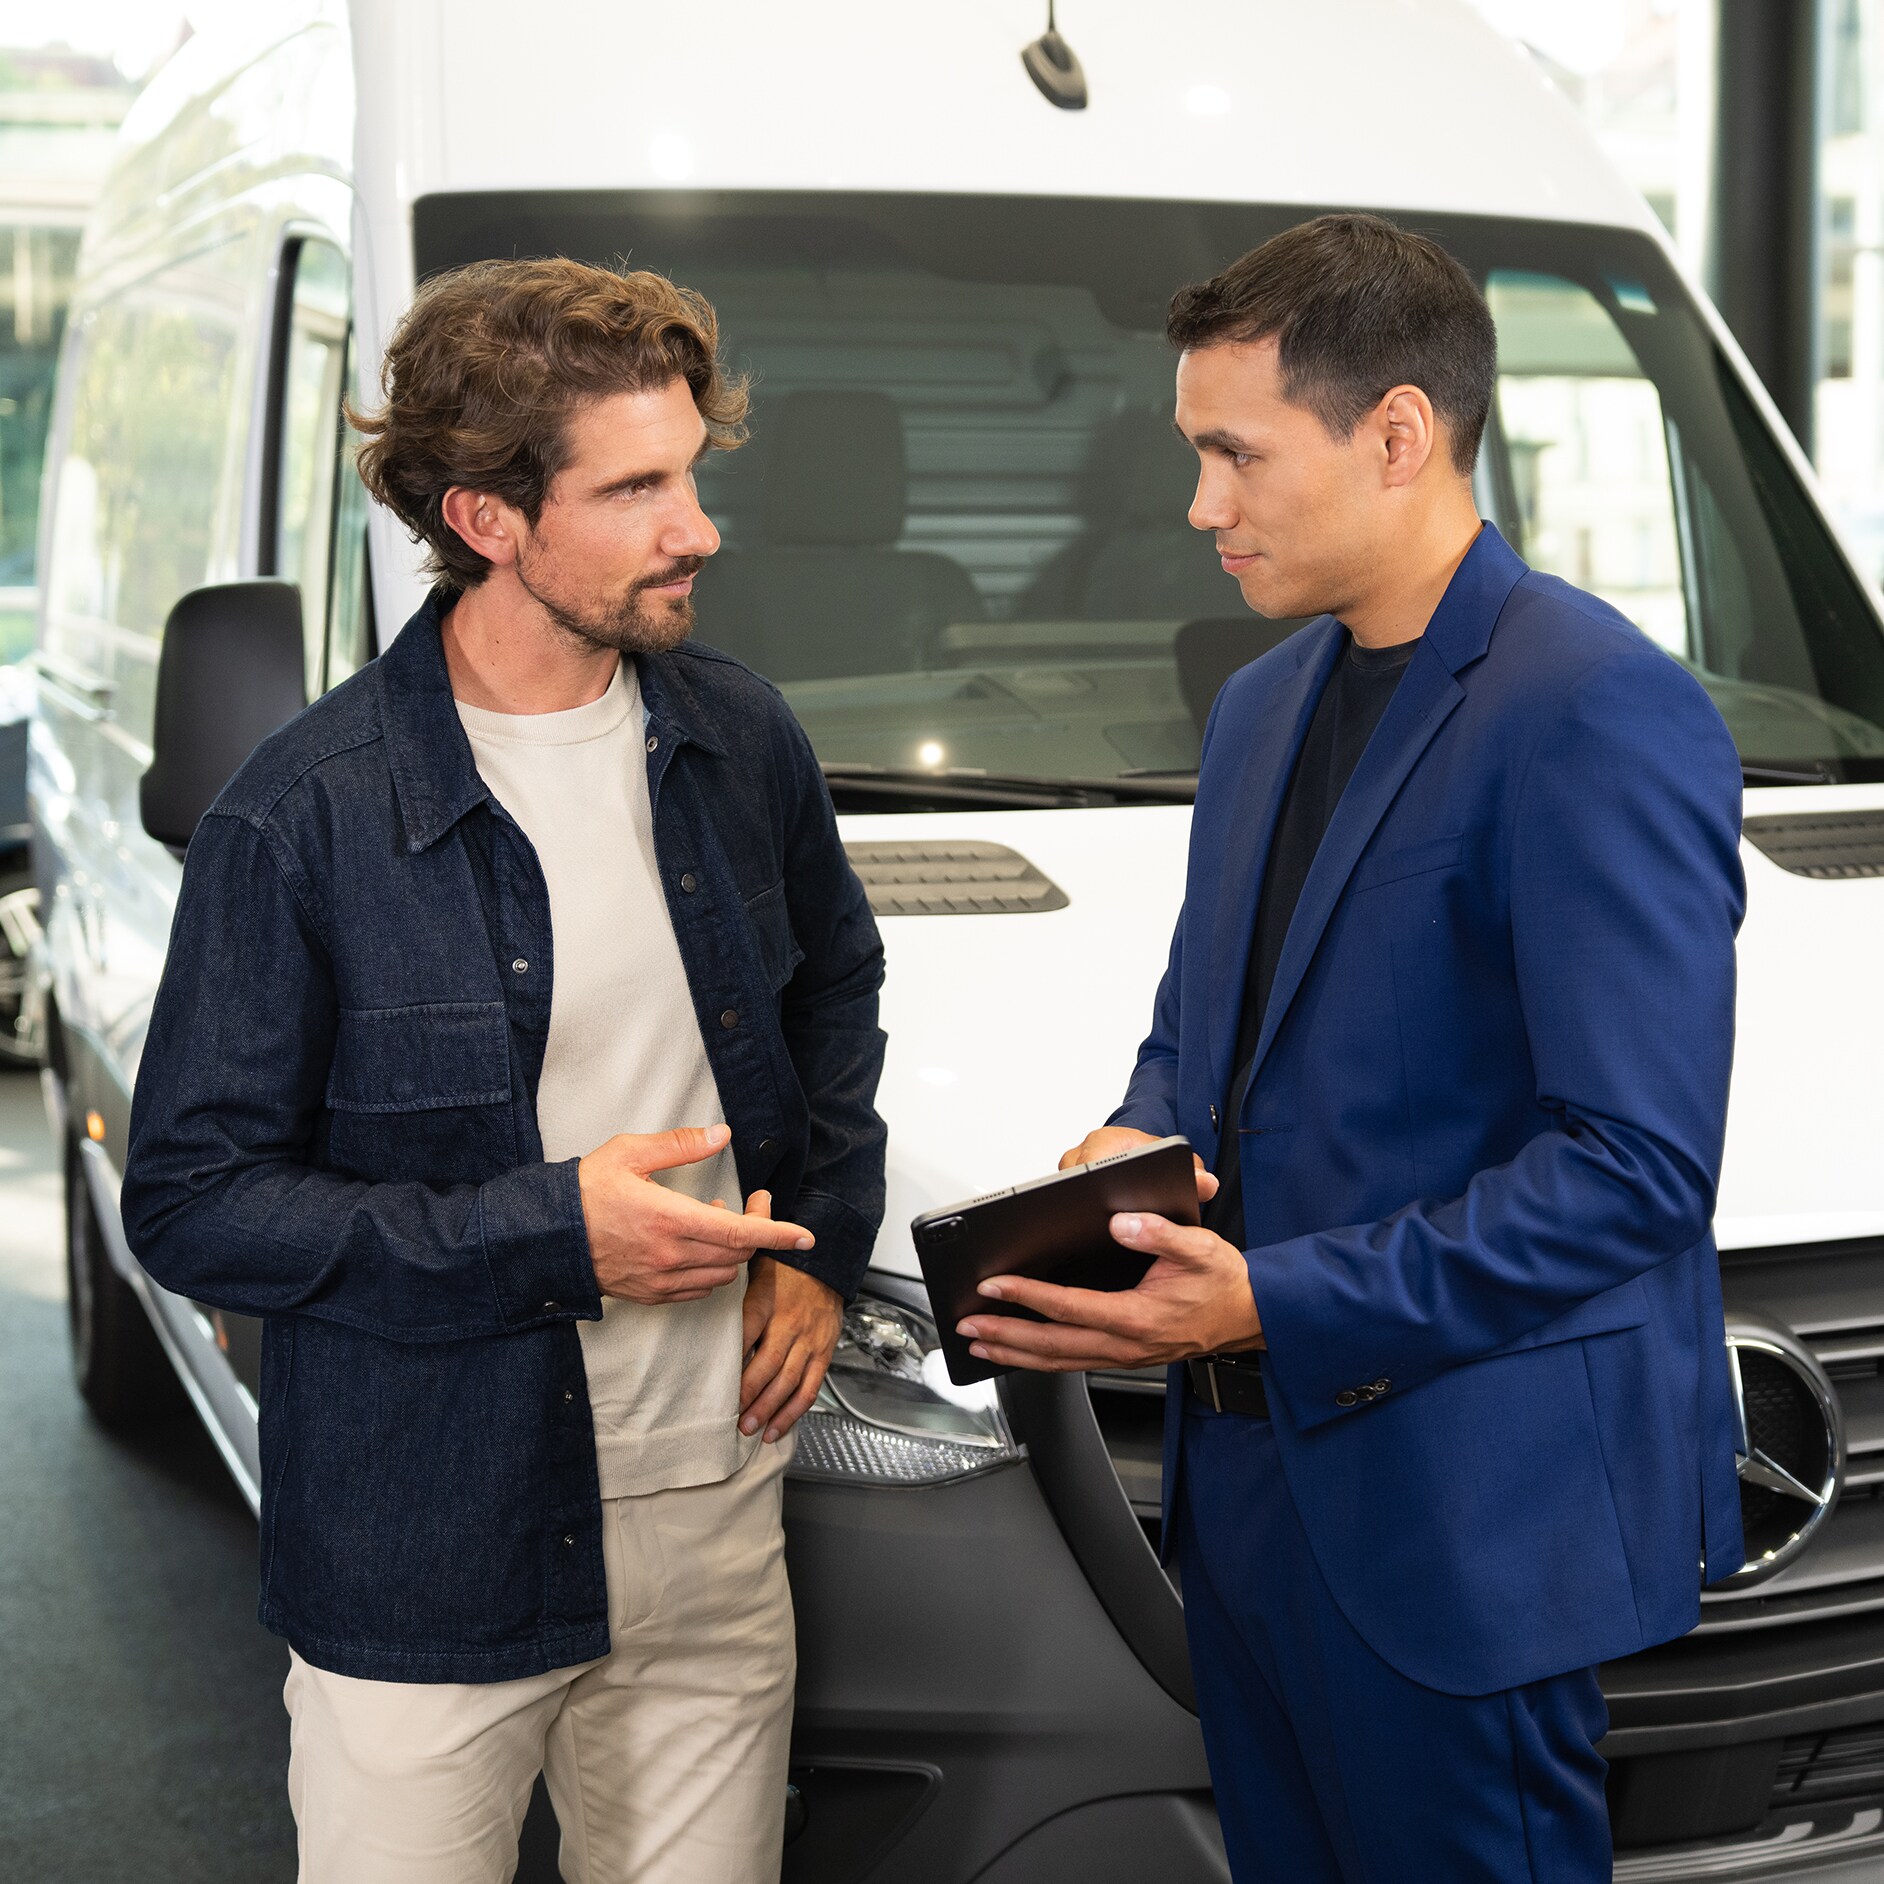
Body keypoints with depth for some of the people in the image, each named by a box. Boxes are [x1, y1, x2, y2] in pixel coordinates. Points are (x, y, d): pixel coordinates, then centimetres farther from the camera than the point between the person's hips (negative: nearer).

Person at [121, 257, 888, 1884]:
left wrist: (821, 1244, 7)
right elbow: (192, 1199, -12)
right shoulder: (307, 820, -15)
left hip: (713, 1526, 5)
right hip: (423, 1573, -4)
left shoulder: (742, 742, 3)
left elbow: (837, 985, 21)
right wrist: (548, 1235, -19)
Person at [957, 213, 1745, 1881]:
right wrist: (1139, 1144, 0)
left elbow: (1636, 1165, -23)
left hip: (1462, 1508, -8)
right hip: (1255, 1476, 8)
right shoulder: (1264, 704, 13)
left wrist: (1275, 1304, -24)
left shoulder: (1596, 713, -17)